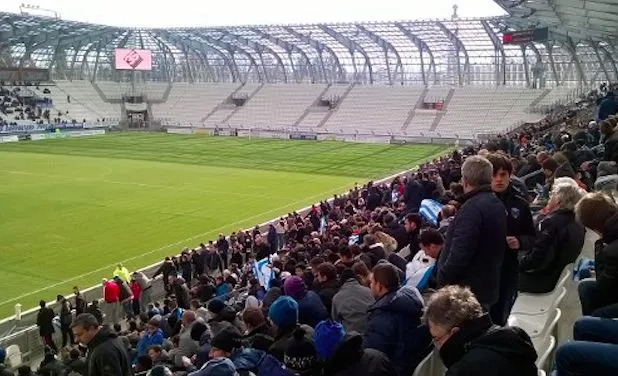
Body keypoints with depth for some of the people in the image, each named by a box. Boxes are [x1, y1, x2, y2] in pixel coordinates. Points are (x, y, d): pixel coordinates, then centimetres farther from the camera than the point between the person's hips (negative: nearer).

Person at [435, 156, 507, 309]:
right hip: (487, 286, 10)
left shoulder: (473, 207, -22)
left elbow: (459, 253, -27)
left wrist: (442, 281, -17)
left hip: (467, 288, -10)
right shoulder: (497, 204, 10)